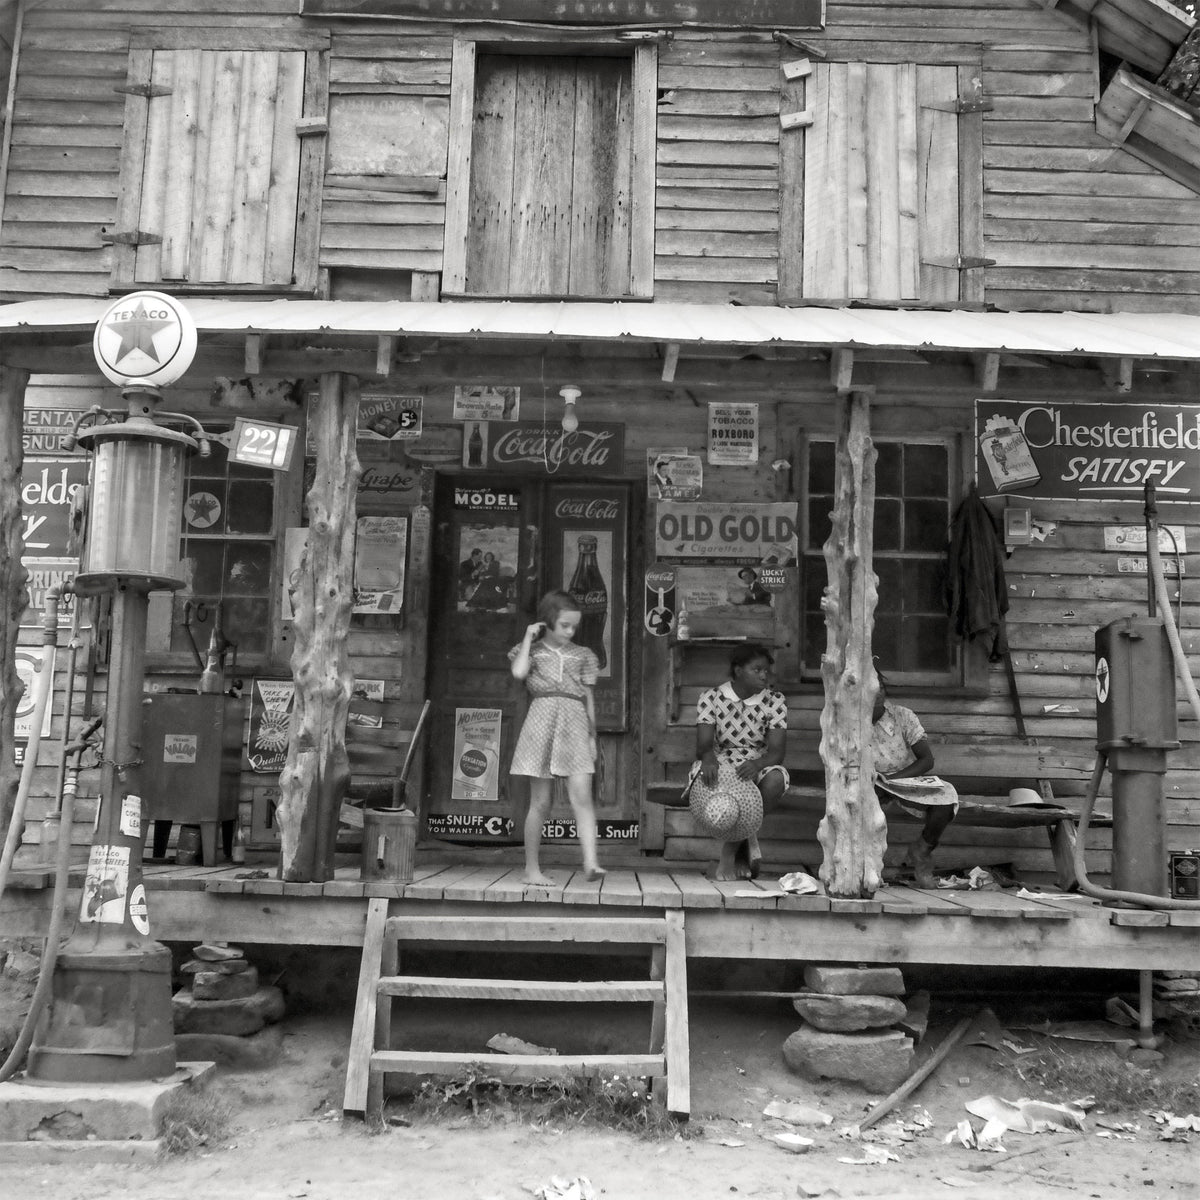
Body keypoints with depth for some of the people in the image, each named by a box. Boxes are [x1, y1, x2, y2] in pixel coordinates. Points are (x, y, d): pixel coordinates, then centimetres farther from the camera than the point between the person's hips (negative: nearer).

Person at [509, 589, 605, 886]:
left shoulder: (581, 655, 17)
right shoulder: (533, 650, 10)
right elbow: (518, 672, -11)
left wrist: (592, 736, 14)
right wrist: (528, 638, 0)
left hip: (575, 723, 2)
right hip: (542, 720, -2)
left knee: (581, 796, -13)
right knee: (540, 803, 0)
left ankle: (591, 862, -20)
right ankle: (532, 868, 10)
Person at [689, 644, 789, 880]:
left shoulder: (775, 701, -1)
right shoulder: (711, 698, -1)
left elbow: (777, 750, -11)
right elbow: (703, 743, -11)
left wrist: (757, 764, -35)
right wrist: (708, 758, -38)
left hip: (756, 769, 1)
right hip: (719, 766, -1)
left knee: (776, 777, -35)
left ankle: (730, 848, -18)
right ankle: (745, 839, -13)